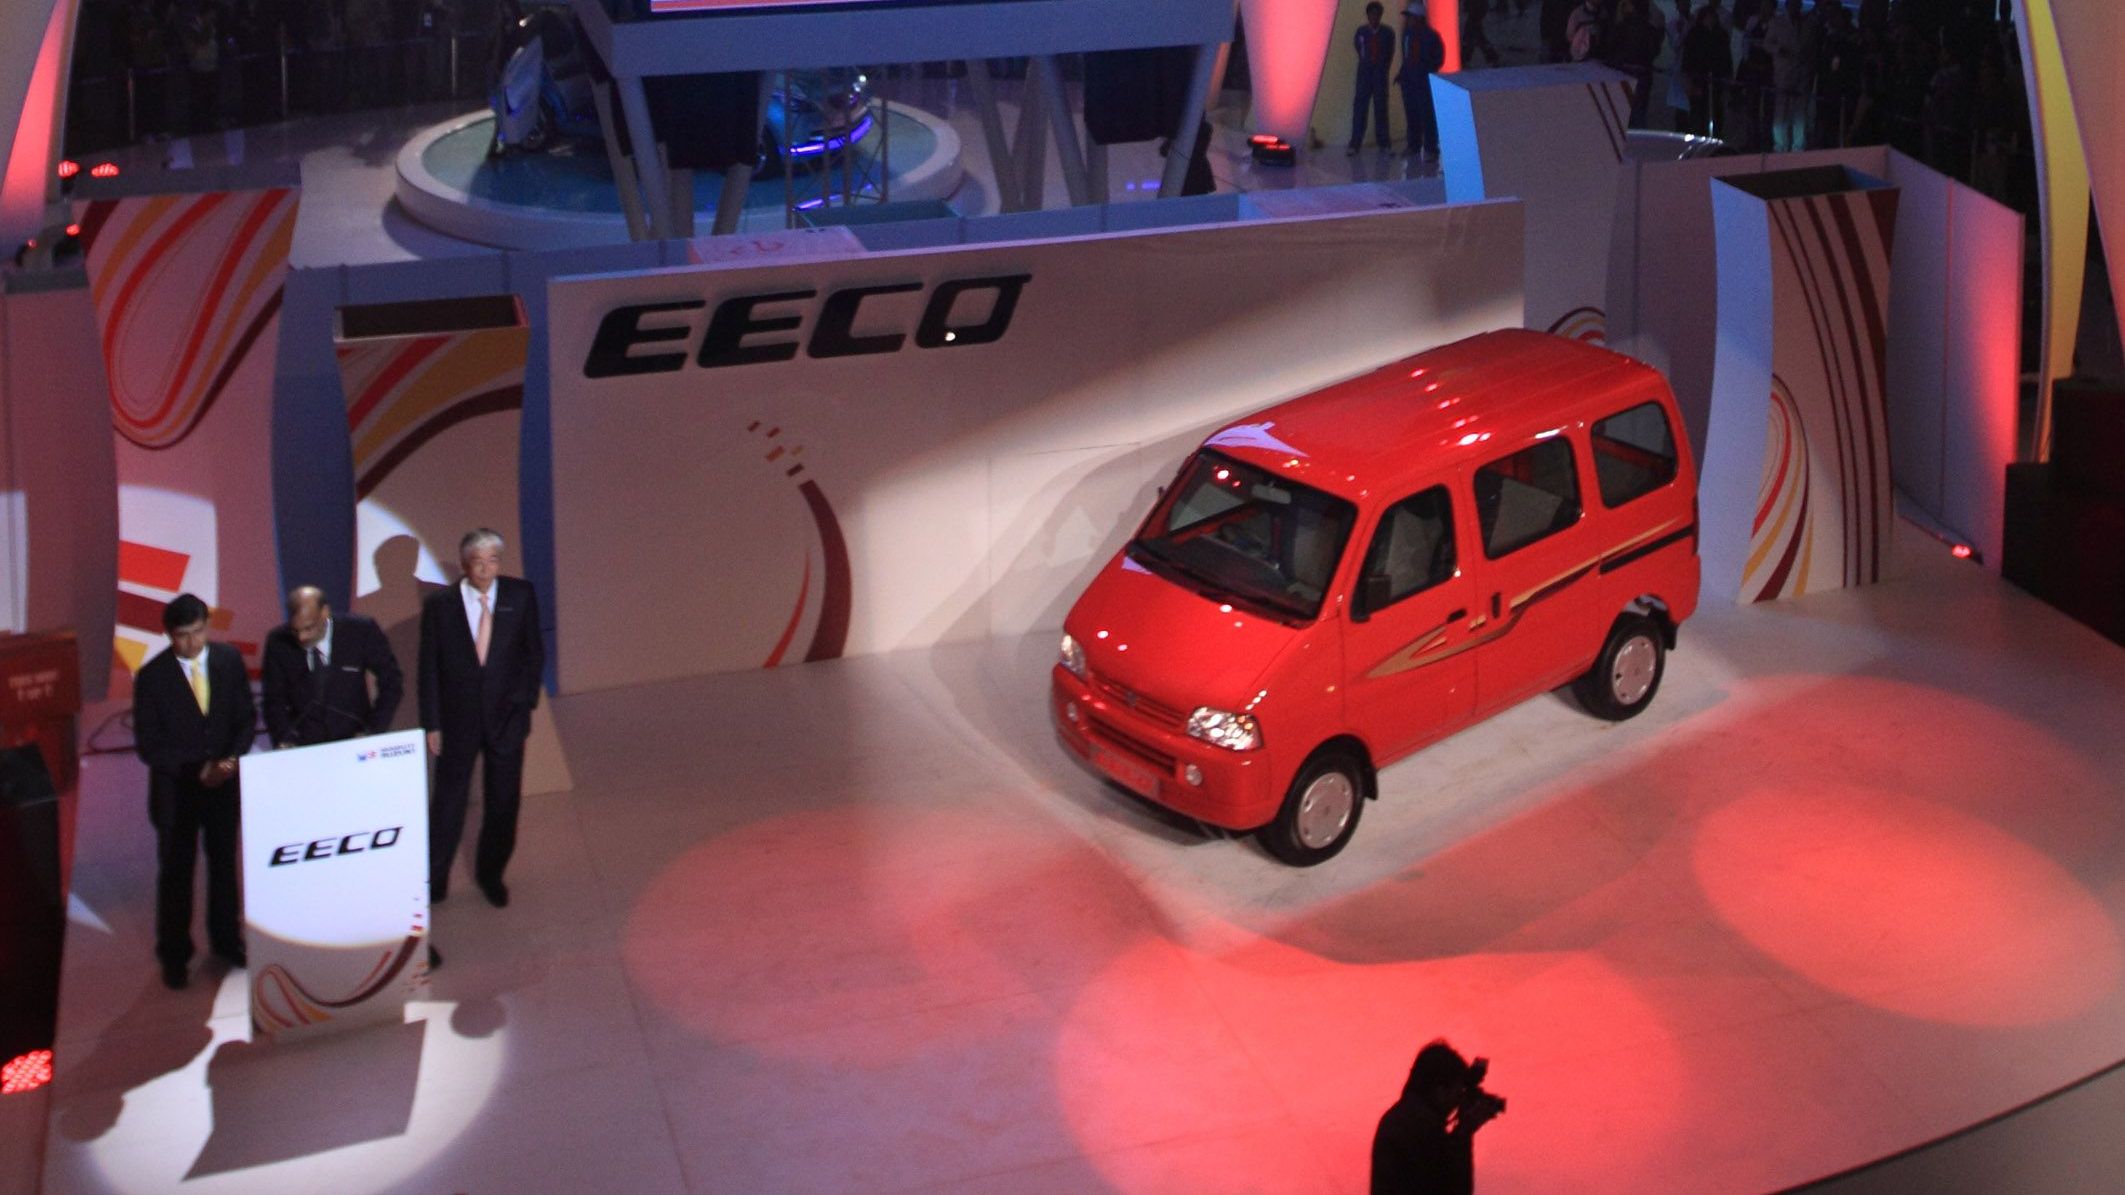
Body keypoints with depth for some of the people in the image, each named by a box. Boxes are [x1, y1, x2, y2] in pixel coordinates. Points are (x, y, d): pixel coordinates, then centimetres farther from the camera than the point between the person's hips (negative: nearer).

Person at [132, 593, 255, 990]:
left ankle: (226, 941, 34)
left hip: (224, 783, 3)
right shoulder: (152, 677, -15)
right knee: (175, 873, 7)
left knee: (224, 864, 17)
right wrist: (196, 771, -22)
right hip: (175, 790, -3)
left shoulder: (229, 660, -7)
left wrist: (233, 758, -16)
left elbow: (246, 717, 1)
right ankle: (174, 956, 20)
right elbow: (148, 746, -13)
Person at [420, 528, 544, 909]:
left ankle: (491, 874, 28)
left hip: (506, 717, 1)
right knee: (448, 802, 5)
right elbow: (429, 667, -2)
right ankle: (433, 881, 20)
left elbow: (534, 653, 6)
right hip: (458, 720, -1)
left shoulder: (521, 596, -2)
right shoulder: (440, 605, -6)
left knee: (503, 802, 10)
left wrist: (523, 700, -2)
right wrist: (432, 723, -4)